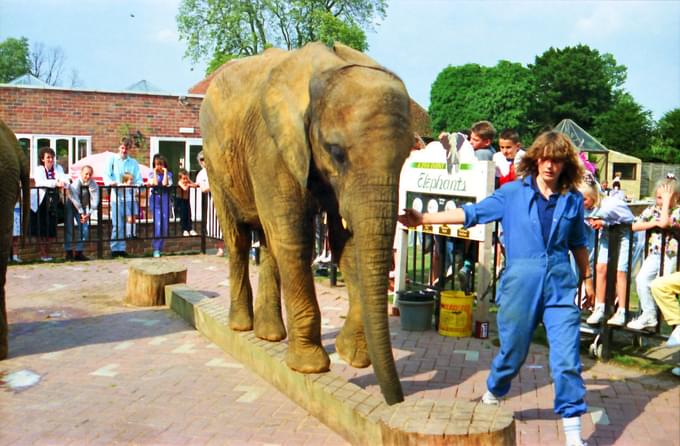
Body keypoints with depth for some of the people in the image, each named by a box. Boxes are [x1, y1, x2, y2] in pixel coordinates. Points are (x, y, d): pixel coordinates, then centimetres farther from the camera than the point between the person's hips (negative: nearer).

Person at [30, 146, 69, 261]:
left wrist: (63, 183, -33)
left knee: (50, 230, 6)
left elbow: (65, 179, -8)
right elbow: (40, 182, -21)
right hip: (40, 202, -3)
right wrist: (55, 183, -35)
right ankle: (42, 253, 7)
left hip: (54, 202, 3)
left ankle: (47, 252, 18)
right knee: (40, 230, 0)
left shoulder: (58, 168, 8)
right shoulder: (39, 170, -2)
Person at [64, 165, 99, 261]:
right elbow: (75, 200, -28)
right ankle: (68, 252, -4)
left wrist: (88, 213, -27)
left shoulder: (93, 185, -13)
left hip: (83, 208, 4)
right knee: (69, 229, -9)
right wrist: (82, 213, -30)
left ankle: (79, 252, 3)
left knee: (84, 228, -4)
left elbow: (95, 200, -18)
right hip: (71, 206, -4)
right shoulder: (75, 184, -23)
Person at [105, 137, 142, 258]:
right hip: (116, 196, -2)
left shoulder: (134, 162, 14)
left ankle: (121, 248, 9)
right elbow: (106, 175, -1)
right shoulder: (112, 160, 10)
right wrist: (110, 182, -23)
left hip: (129, 196, 2)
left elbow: (139, 180, 7)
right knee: (117, 224, -6)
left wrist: (134, 184, -16)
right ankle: (115, 249, 3)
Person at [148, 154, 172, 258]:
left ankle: (160, 248, 12)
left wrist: (165, 172, -3)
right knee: (158, 224, -14)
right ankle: (156, 249, -10)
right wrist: (155, 172, -2)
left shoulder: (168, 174, 8)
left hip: (165, 201, 1)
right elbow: (154, 183, -9)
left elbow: (165, 183, -10)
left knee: (165, 225, -1)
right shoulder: (151, 174, 9)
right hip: (155, 200, -1)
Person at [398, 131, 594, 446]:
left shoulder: (572, 200, 7)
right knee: (512, 353, 11)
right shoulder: (513, 192, 1)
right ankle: (491, 398, 40)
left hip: (560, 287, 1)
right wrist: (424, 218, -10)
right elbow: (473, 212, -3)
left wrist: (587, 277, 24)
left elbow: (578, 243, 19)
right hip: (521, 285, -1)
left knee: (566, 360, -4)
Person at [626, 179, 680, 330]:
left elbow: (664, 223, -23)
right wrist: (654, 223, -9)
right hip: (654, 254, 4)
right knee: (641, 278, -16)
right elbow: (634, 226, 2)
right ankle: (649, 314, -5)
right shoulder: (652, 210, 11)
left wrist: (667, 200, -15)